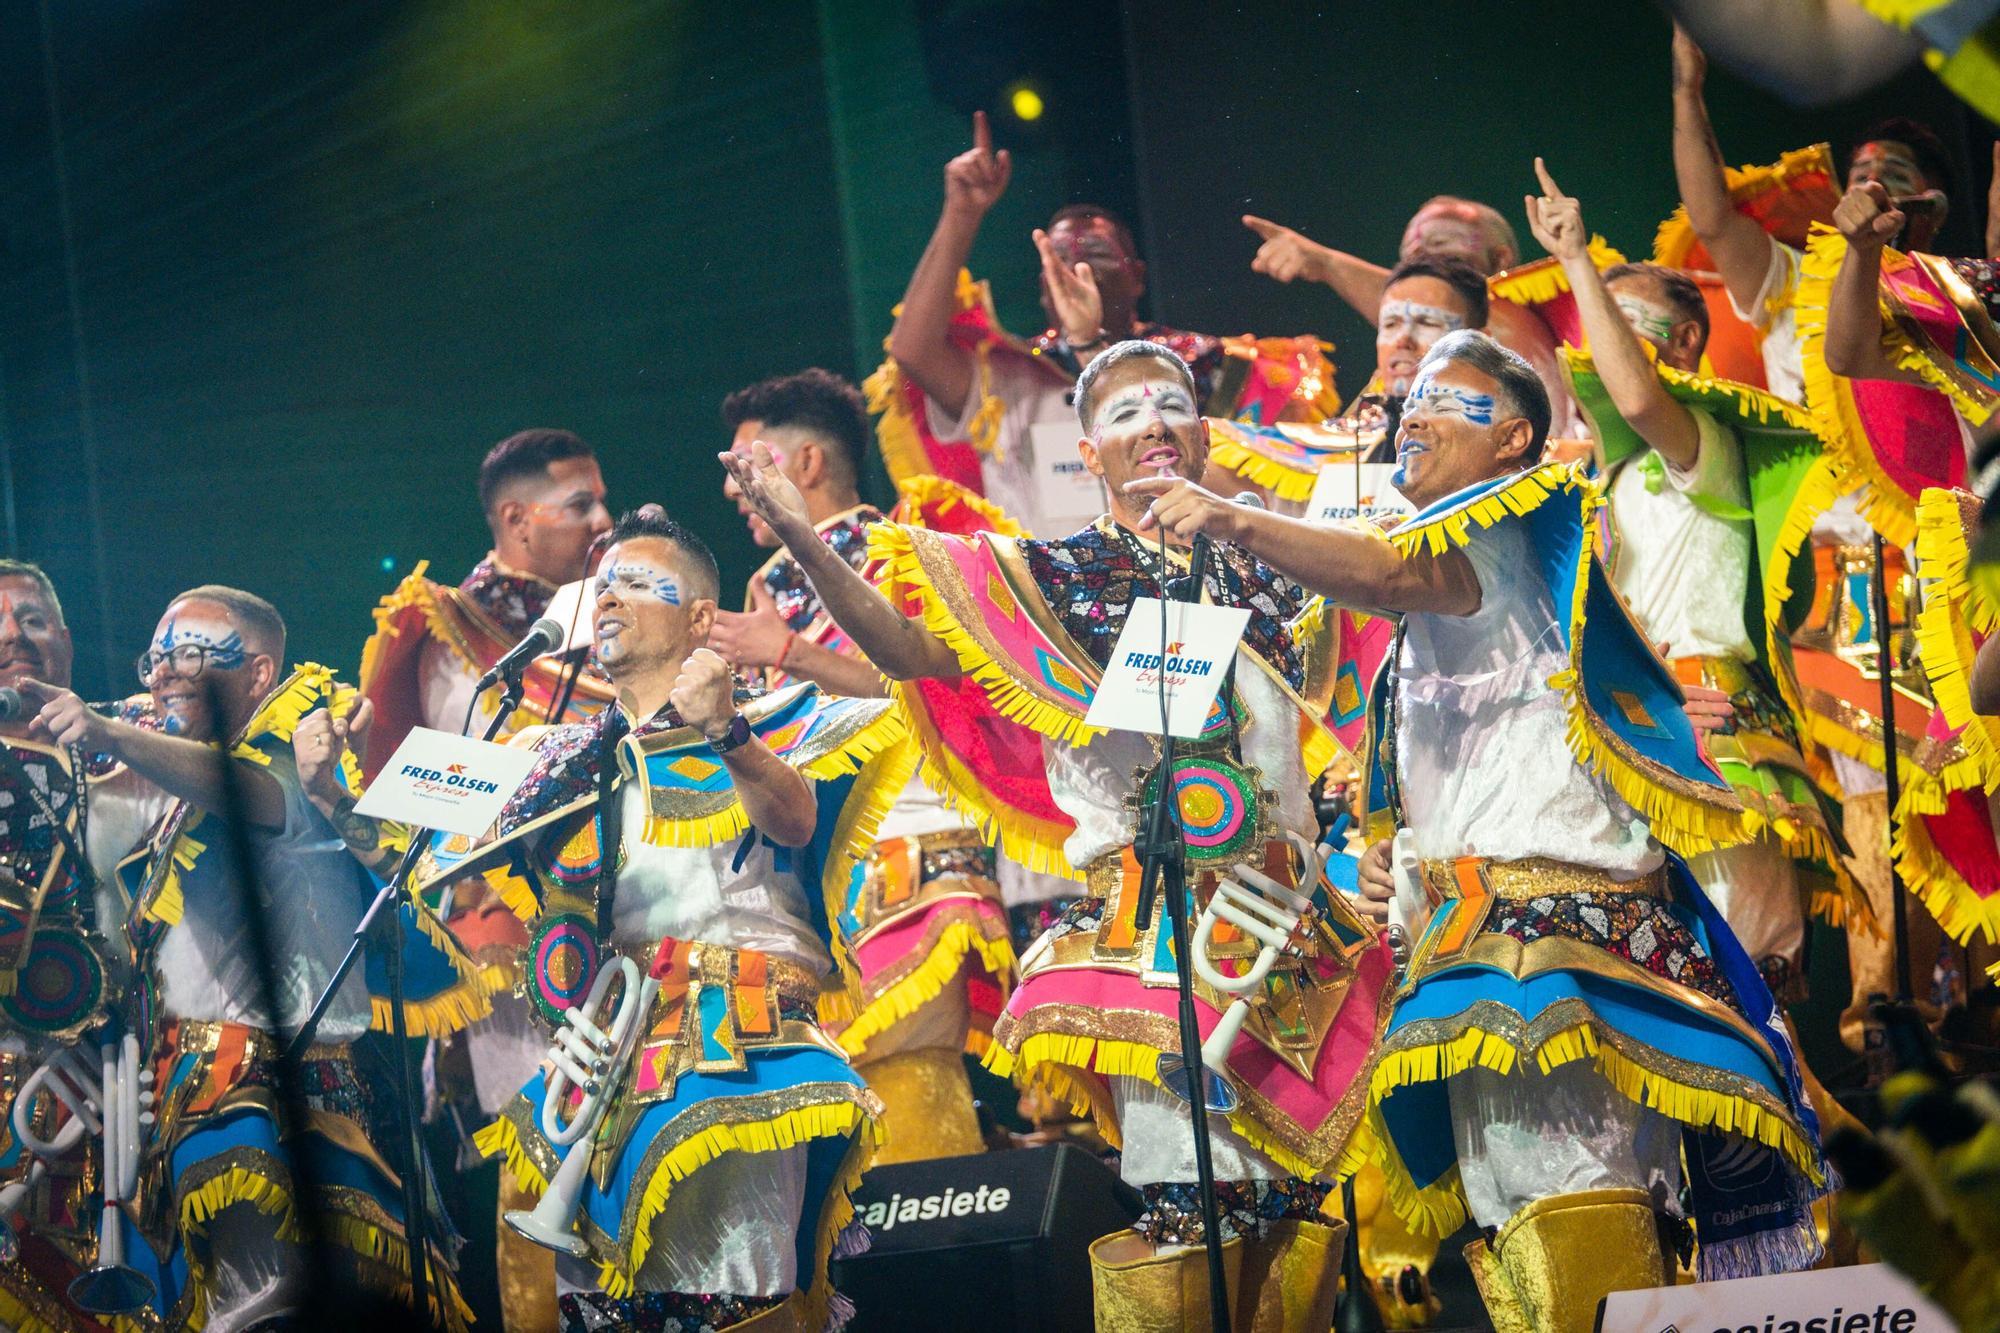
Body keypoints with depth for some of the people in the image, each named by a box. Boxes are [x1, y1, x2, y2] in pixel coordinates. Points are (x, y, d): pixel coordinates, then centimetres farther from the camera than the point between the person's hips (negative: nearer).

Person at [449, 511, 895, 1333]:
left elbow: (794, 820, -10)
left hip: (733, 1041, -4)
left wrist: (727, 732, -27)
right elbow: (442, 873, 20)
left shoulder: (766, 722, 12)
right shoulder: (560, 756, 23)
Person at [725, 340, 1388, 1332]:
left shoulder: (1266, 579, 15)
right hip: (1148, 927, -4)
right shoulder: (1052, 579, 4)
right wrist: (801, 539, -21)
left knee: (1292, 1193, 4)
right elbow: (906, 647, -8)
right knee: (1180, 1199, -10)